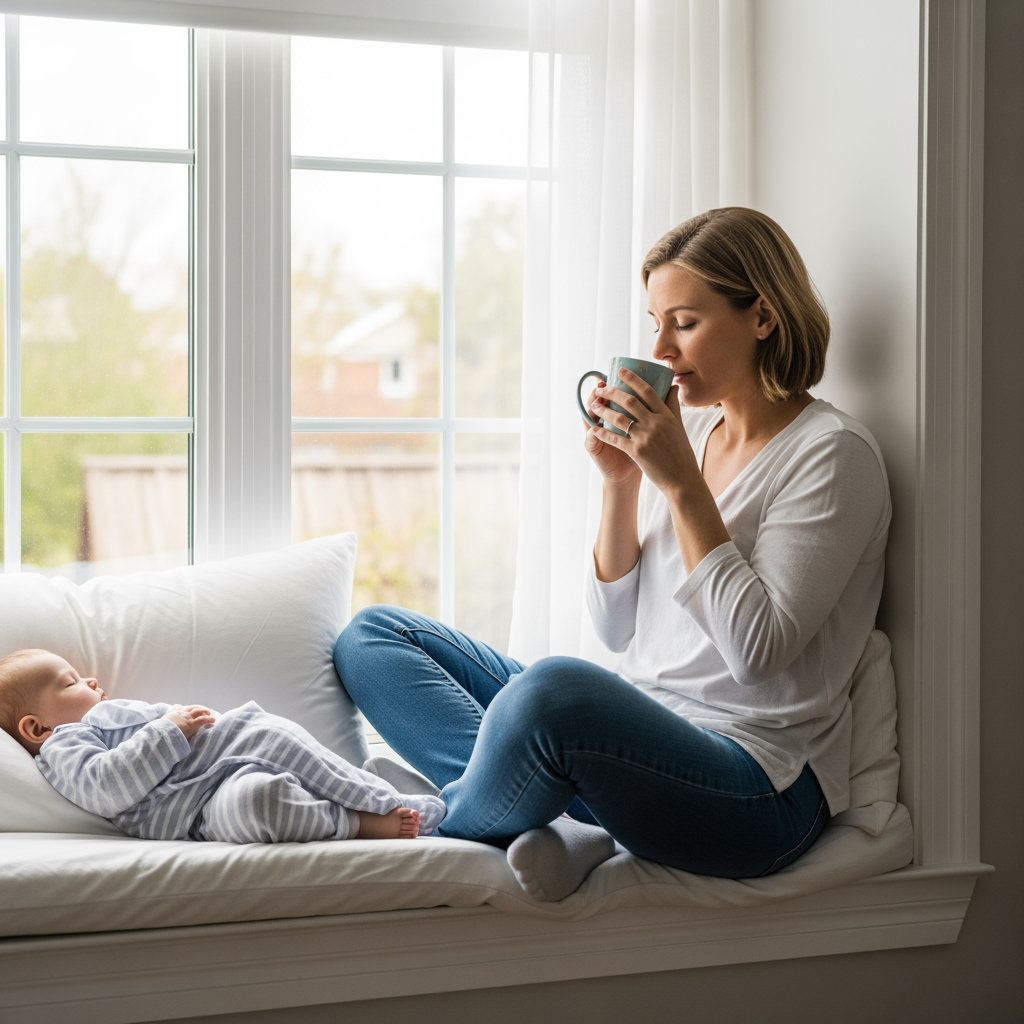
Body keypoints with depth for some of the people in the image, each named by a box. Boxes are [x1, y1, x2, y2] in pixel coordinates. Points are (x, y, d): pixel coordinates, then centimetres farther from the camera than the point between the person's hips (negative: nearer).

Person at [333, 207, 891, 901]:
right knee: (373, 635, 5)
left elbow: (757, 650, -18)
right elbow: (618, 630, 13)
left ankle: (451, 834, -8)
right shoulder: (688, 429, 14)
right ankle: (550, 821, -18)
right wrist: (620, 482, -1)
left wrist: (681, 483, -17)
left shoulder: (833, 454, -8)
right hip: (642, 736, 9)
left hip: (759, 786, -8)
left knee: (556, 687, -40)